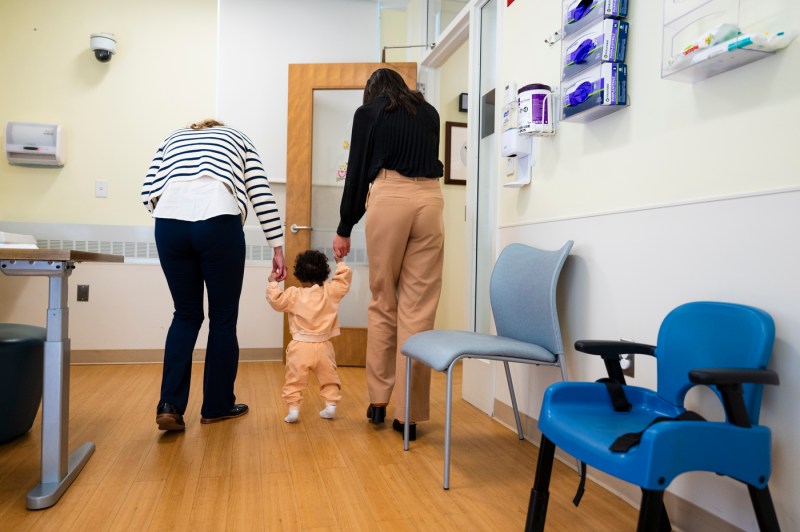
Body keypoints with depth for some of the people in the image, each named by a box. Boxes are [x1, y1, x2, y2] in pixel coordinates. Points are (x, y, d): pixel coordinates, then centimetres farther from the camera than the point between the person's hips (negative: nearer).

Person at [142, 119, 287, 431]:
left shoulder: (173, 139, 32)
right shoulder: (238, 139, 27)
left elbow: (149, 193, 15)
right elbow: (262, 196, 12)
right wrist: (278, 249, 12)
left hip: (170, 221, 3)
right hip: (218, 221, -2)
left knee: (186, 315, 17)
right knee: (223, 318, 12)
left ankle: (170, 405, 8)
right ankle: (216, 406, 22)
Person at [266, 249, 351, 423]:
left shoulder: (293, 294, -4)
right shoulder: (331, 291, 0)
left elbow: (276, 300, 0)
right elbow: (344, 279, 11)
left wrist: (273, 283, 13)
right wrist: (339, 262, 24)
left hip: (300, 347, -2)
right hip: (323, 347, 2)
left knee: (295, 380, 7)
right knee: (329, 377, 17)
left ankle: (293, 408, 2)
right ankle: (331, 404, 14)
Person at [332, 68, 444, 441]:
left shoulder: (368, 112, 15)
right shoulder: (429, 112, 24)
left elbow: (358, 171, 10)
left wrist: (344, 228, 15)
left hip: (389, 197, -2)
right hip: (430, 199, 2)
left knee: (383, 302, 10)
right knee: (419, 307, 0)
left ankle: (378, 399, 14)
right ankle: (408, 414, 3)